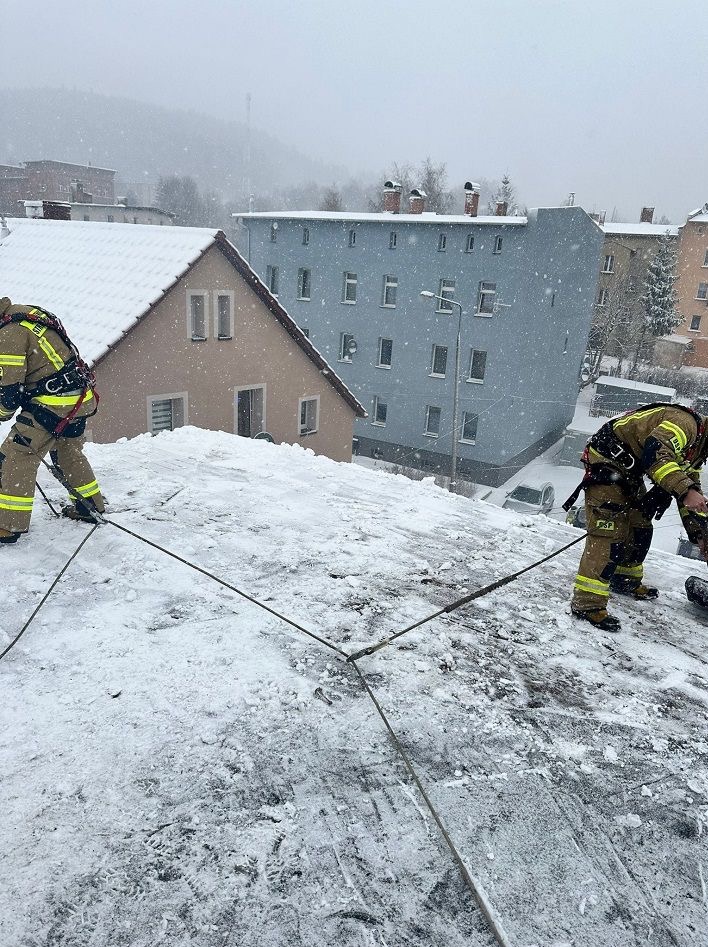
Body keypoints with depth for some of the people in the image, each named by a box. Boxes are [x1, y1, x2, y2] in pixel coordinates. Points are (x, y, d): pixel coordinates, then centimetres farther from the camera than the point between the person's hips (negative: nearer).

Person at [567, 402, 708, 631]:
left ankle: (626, 580, 38)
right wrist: (685, 490, -43)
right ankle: (587, 602, -18)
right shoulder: (685, 423, -18)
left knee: (640, 527, 18)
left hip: (629, 472, 11)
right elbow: (655, 453, -36)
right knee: (609, 532, -17)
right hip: (606, 461, -11)